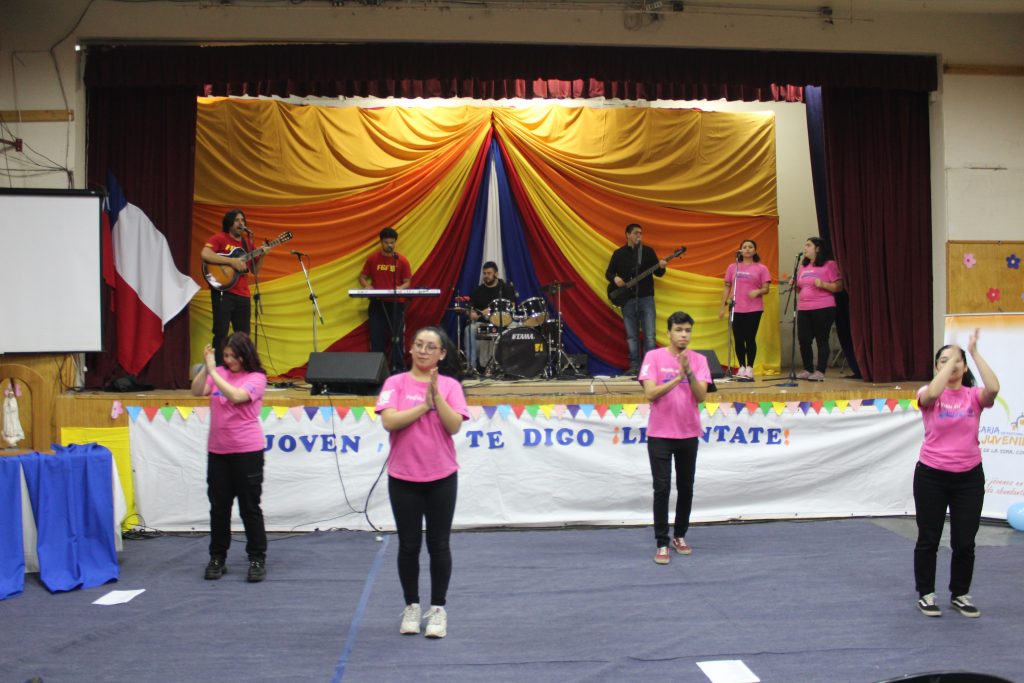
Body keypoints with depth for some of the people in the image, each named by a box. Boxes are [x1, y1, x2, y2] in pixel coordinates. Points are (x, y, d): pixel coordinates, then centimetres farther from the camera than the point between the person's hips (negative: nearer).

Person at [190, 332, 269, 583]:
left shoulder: (256, 378, -7)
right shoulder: (219, 373, 6)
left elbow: (236, 396, -23)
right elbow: (197, 391, -6)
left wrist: (212, 371, -20)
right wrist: (205, 366, -16)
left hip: (247, 451, -4)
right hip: (217, 450, 4)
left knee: (249, 506, 3)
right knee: (219, 506, 11)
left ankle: (257, 559, 14)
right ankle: (217, 558, 23)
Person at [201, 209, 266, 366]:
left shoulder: (247, 242, 16)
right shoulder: (220, 238, -1)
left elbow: (255, 270, 18)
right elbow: (204, 254, -19)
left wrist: (262, 255, 0)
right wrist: (232, 261, -20)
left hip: (243, 295, 6)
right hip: (223, 292, -6)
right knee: (221, 334, -7)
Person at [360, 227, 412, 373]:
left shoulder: (402, 261, 0)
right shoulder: (372, 259, 3)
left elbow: (407, 282, 2)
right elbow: (362, 277, 9)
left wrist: (399, 289, -20)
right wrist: (367, 286, -13)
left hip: (397, 303, -1)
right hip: (377, 303, 1)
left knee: (397, 337, 0)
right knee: (376, 337, 4)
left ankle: (398, 369, 6)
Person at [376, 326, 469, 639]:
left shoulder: (450, 385, 0)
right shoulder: (395, 383, -2)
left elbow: (454, 426, -11)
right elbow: (389, 421, -15)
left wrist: (436, 393, -18)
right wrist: (424, 404, -15)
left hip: (441, 477, 0)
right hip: (403, 478, 0)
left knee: (438, 546, 7)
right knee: (409, 546, 9)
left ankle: (438, 609, 21)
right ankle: (411, 607, 25)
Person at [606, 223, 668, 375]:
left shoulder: (648, 251, 7)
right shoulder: (619, 253, 8)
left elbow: (658, 273, 7)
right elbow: (608, 273, 11)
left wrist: (661, 267, -15)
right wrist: (614, 278, -10)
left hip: (646, 298, 0)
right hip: (627, 300, 1)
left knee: (649, 334, -7)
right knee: (632, 336, 5)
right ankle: (635, 366, 11)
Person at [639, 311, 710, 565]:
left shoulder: (699, 360, 1)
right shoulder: (653, 357, -6)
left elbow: (701, 396, -9)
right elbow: (650, 394, -15)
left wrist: (688, 372, -22)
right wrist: (677, 378, -23)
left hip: (689, 434, 3)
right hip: (660, 434, -3)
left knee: (686, 487, 11)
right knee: (662, 488, -3)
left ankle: (680, 536, 27)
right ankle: (662, 543, 4)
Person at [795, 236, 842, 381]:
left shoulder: (829, 265, -2)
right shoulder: (803, 266, 17)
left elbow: (839, 287, -5)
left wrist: (823, 284, -20)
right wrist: (794, 285, 4)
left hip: (823, 309, -6)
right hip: (803, 309, 6)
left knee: (822, 340, -3)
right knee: (803, 340, 4)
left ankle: (820, 371, 2)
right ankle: (807, 370, 16)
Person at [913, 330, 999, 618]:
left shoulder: (974, 396, 0)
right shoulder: (929, 395, -4)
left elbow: (993, 388, -23)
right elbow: (932, 393, -29)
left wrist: (974, 353, -21)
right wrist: (949, 360, -22)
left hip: (969, 477, 2)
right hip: (931, 475, -2)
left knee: (965, 541, 8)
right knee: (929, 539, 8)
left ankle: (960, 594, 27)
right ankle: (926, 594, 23)